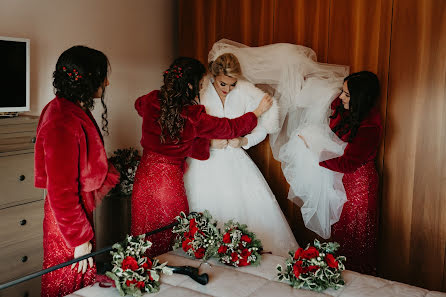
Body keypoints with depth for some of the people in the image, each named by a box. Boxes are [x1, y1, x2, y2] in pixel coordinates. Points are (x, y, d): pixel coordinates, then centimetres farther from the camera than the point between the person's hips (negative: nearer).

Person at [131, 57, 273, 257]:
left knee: (145, 238, 18)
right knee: (168, 240, 13)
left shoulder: (151, 101, -4)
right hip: (169, 180, -5)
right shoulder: (192, 116, -17)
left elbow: (139, 104, 23)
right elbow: (231, 128, -5)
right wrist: (259, 111, 8)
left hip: (145, 175, 5)